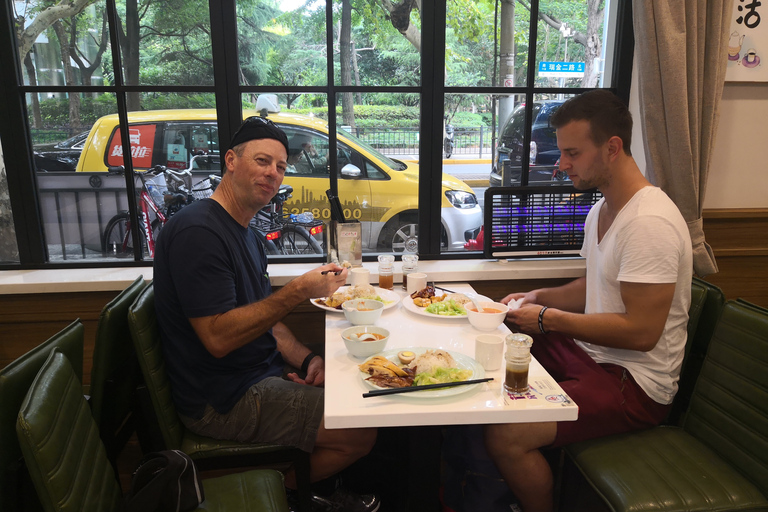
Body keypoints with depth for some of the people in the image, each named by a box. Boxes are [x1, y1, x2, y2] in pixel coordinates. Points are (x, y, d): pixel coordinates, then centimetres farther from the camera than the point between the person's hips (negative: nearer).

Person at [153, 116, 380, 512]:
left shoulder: (244, 234, 12)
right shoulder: (197, 230, -21)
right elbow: (218, 338, -27)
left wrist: (307, 359, -1)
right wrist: (299, 291, -29)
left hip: (261, 374, 10)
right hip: (223, 402, -10)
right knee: (362, 432, -10)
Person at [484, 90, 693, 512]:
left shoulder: (649, 223, -23)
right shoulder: (601, 210, 9)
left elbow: (641, 332, -26)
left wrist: (549, 319, -19)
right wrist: (538, 298, 3)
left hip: (634, 382, -9)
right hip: (589, 351, 10)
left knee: (506, 436, -24)